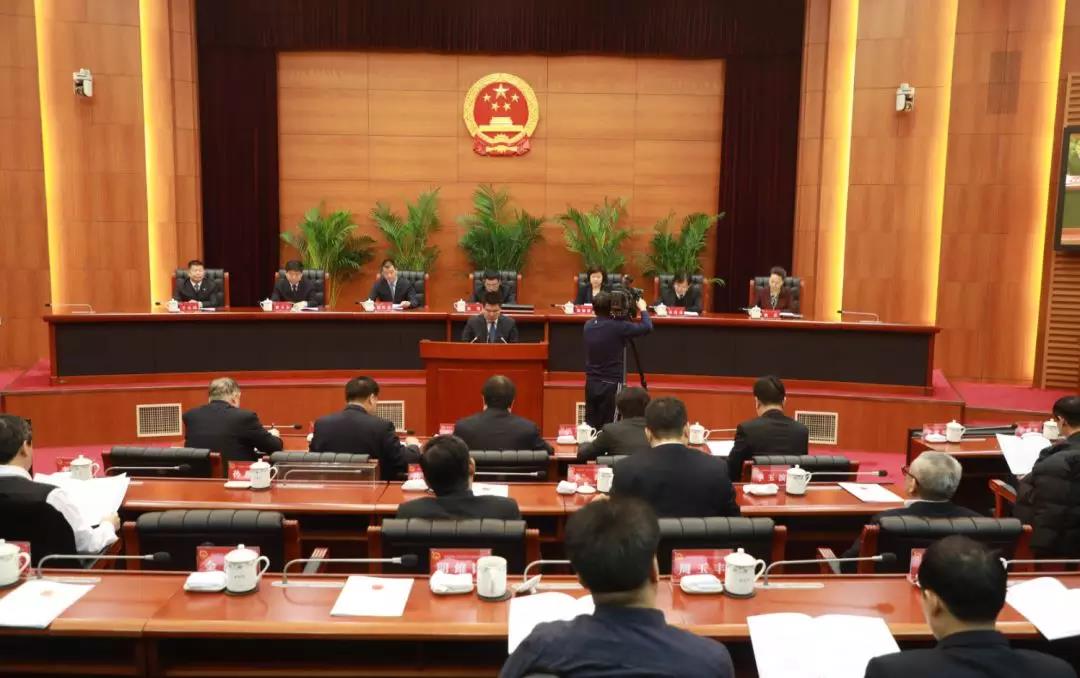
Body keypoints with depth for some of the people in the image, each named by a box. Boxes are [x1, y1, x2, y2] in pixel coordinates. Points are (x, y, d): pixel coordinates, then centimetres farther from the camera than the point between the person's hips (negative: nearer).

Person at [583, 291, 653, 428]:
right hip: (611, 384, -6)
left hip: (591, 384, 6)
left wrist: (620, 316, 15)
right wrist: (643, 309, 5)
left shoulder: (589, 325, 2)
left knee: (590, 427, 10)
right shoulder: (617, 326, -17)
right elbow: (647, 328, -12)